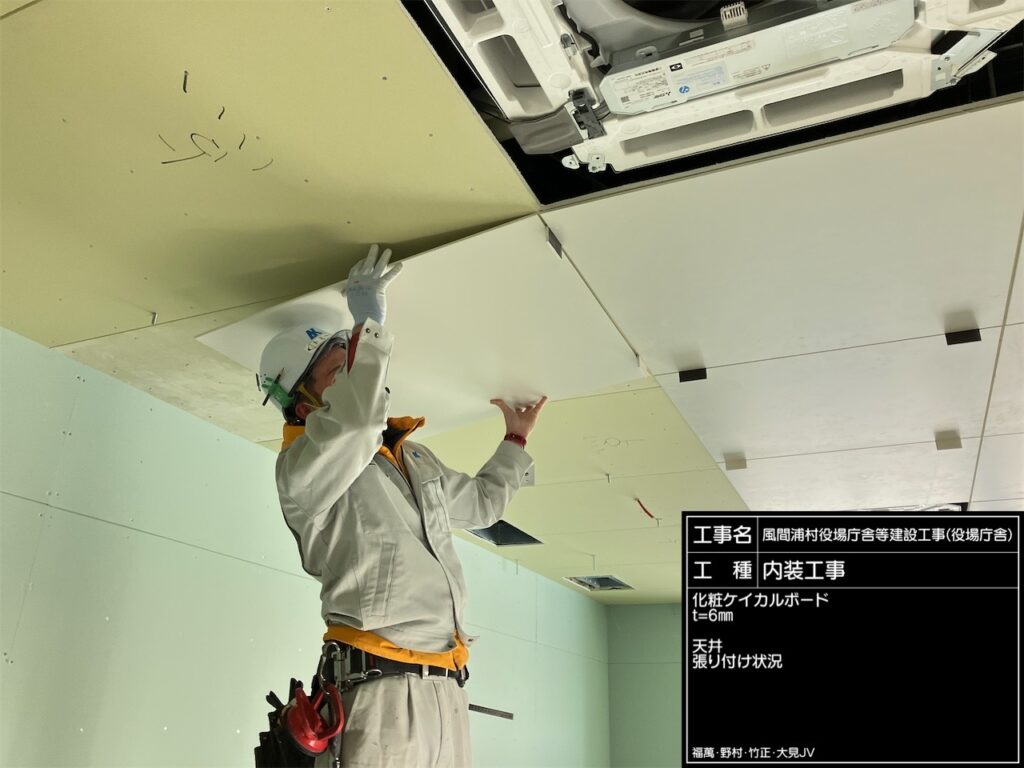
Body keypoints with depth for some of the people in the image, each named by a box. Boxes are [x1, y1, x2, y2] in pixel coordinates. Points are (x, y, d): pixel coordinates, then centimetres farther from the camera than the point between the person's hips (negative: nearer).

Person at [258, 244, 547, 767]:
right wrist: (369, 323, -15)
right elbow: (357, 417, -27)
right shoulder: (301, 466, -5)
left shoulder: (415, 459, 21)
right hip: (381, 690, -7)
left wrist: (516, 440, 38)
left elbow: (481, 503, 36)